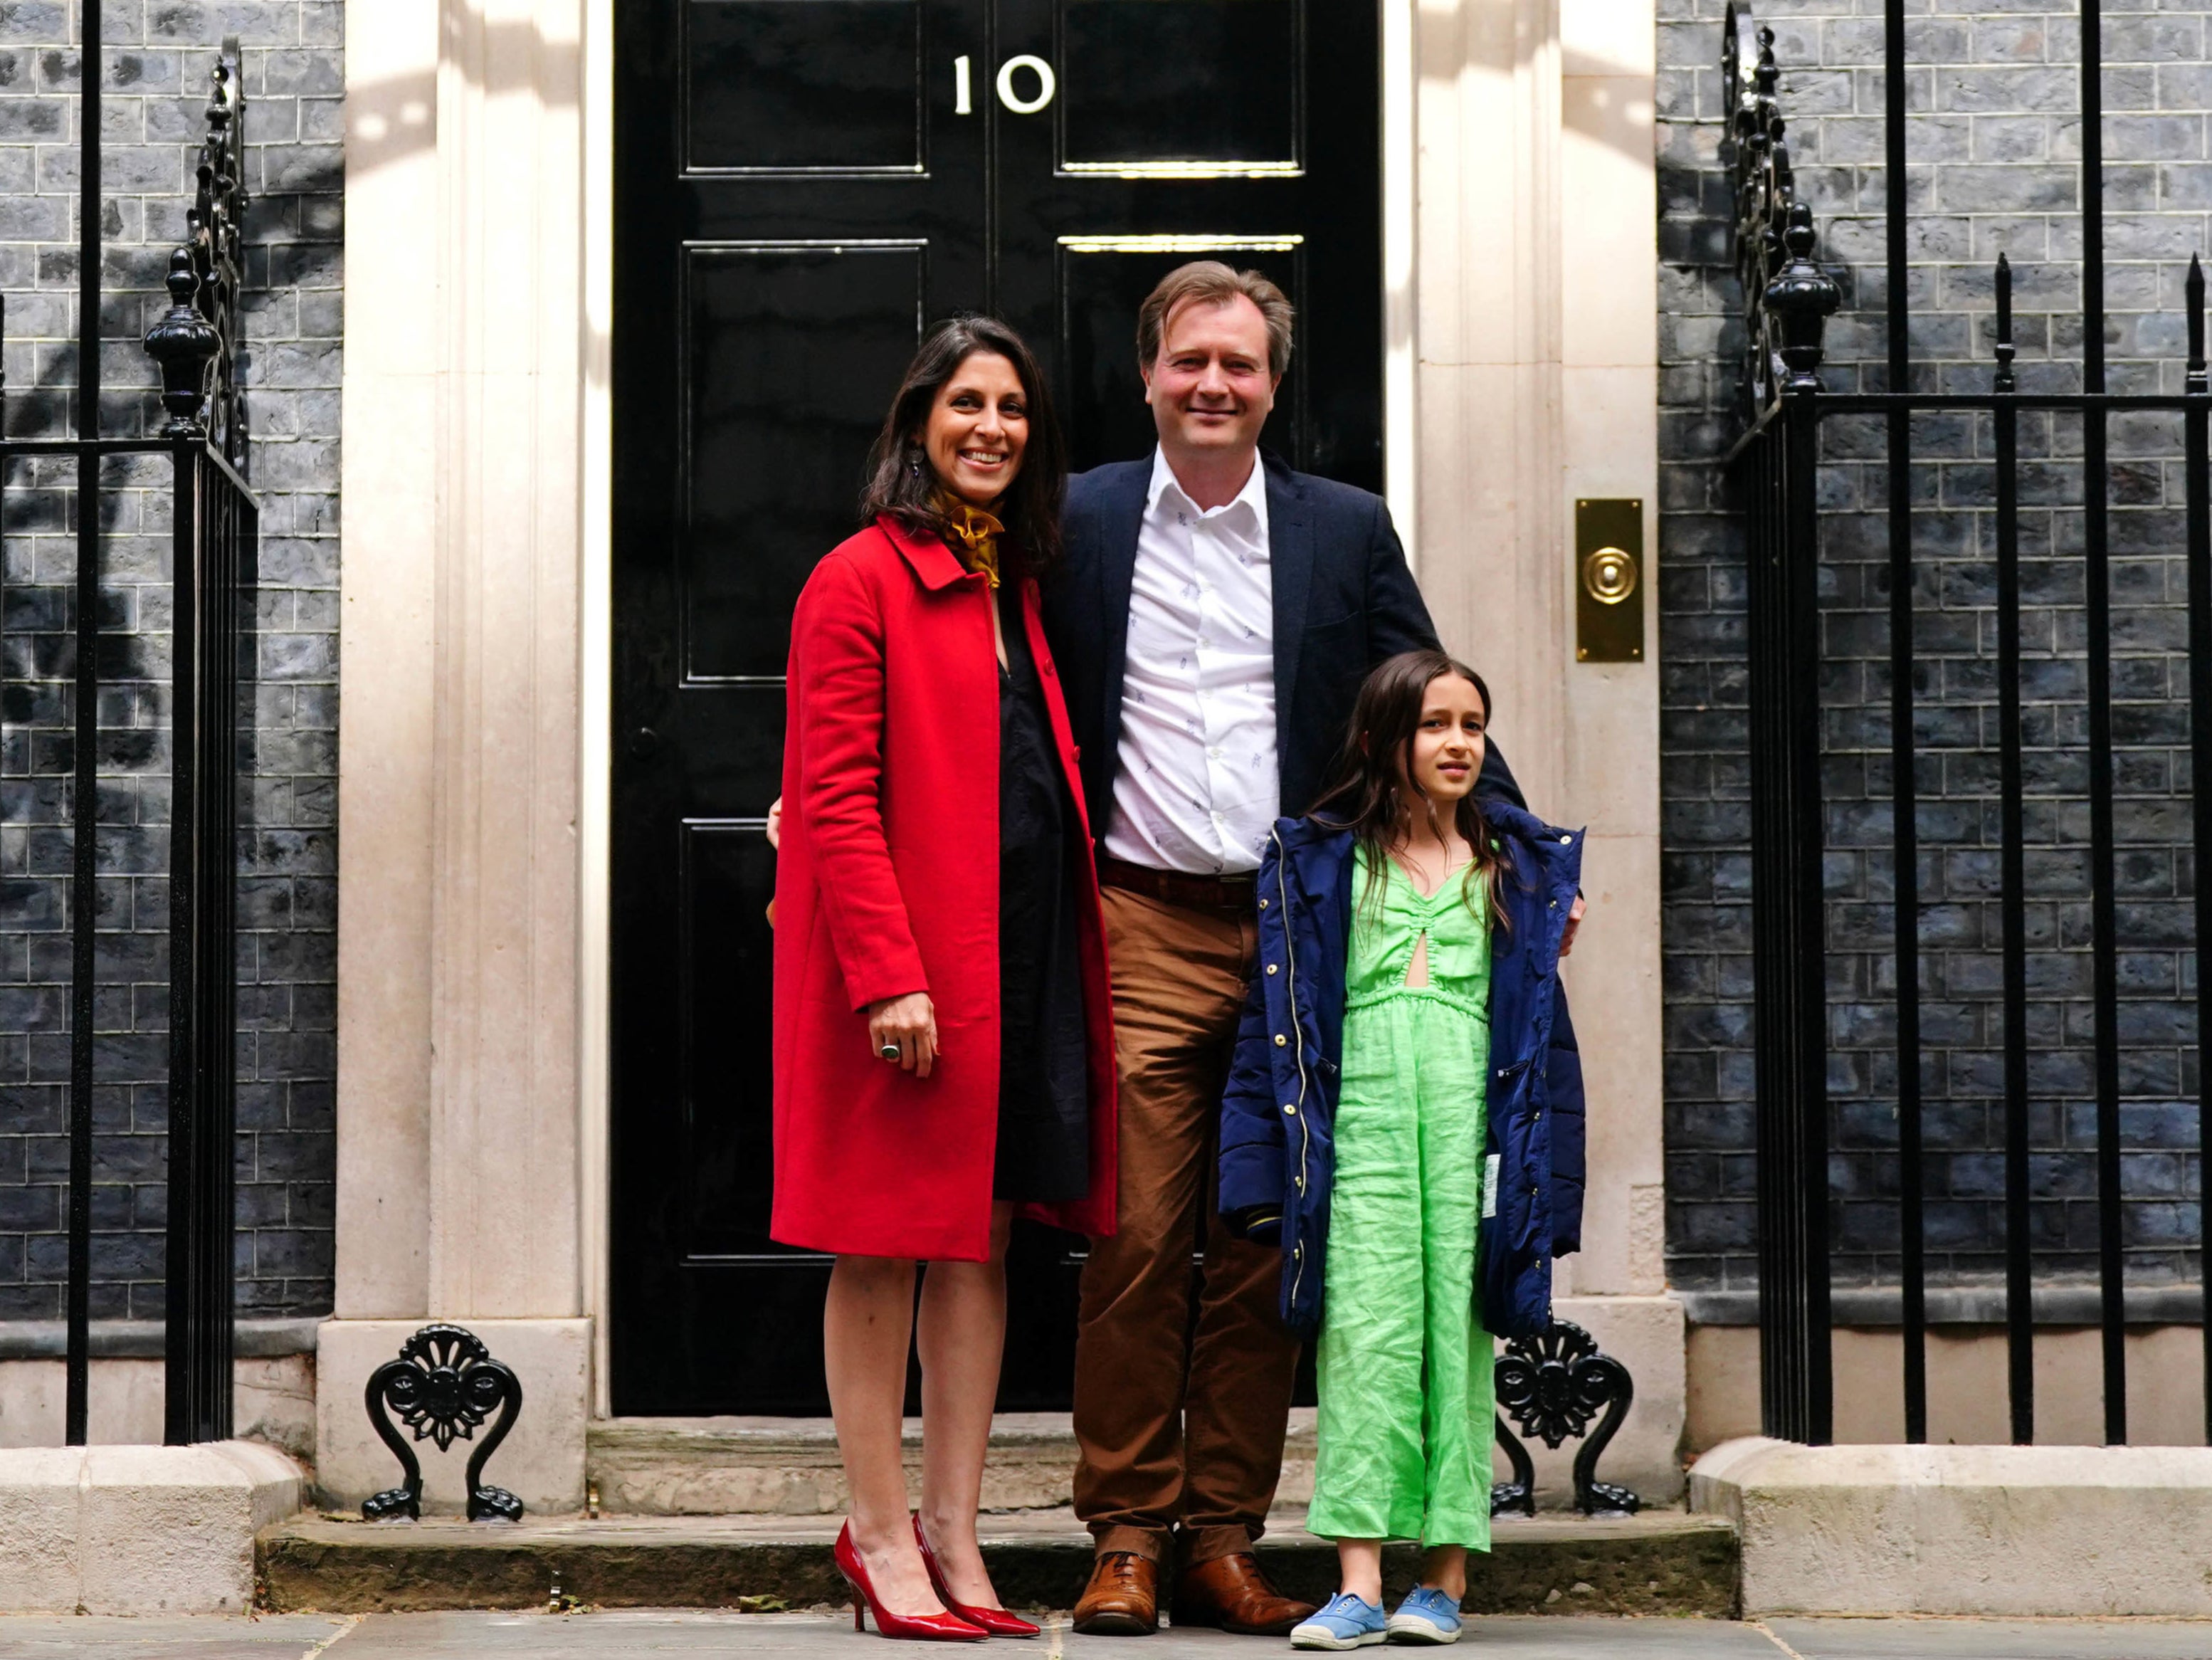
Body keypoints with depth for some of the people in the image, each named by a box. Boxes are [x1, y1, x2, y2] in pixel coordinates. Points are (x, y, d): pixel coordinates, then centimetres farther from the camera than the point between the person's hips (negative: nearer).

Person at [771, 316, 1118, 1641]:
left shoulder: (1016, 587, 17)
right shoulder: (861, 579, -6)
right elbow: (837, 797, -12)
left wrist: (1074, 940, 11)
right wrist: (888, 972, -20)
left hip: (1025, 948, 8)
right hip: (905, 954, -7)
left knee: (986, 1234, 8)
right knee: (886, 1242, 0)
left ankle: (953, 1530, 14)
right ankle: (881, 1534, 7)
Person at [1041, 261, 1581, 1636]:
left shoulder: (1347, 530, 9)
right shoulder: (1082, 522, 7)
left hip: (1295, 934, 1)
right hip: (1142, 930, -1)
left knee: (1260, 1251, 4)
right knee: (1136, 1241, -4)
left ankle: (1225, 1538, 11)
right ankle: (1128, 1537, 4)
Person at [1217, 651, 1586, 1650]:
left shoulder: (1517, 869, 18)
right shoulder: (1320, 862, 12)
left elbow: (1539, 1015, 19)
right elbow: (1281, 1017, 7)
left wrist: (1554, 959, -1)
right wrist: (1270, 1168, 1)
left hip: (1471, 1102, 1)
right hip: (1361, 1104, -1)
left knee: (1458, 1327, -2)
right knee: (1365, 1327, -8)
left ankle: (1446, 1575, 3)